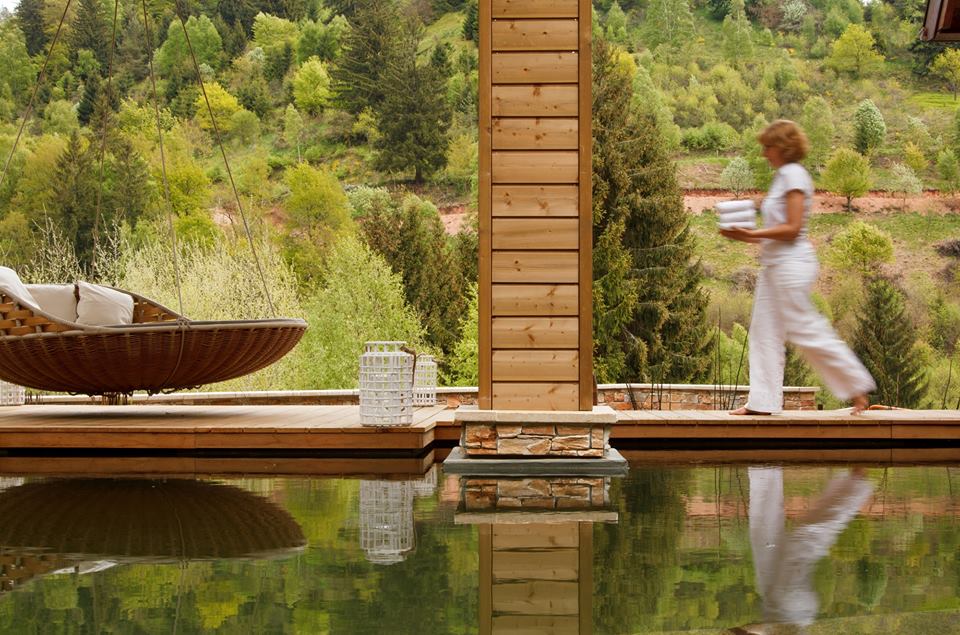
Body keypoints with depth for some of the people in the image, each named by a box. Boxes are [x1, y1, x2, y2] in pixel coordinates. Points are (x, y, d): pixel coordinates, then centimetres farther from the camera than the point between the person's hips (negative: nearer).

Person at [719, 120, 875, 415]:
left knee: (806, 331, -5)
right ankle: (762, 401, 8)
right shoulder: (783, 176, 16)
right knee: (764, 332, 6)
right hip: (774, 264, 10)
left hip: (791, 264, -10)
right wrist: (746, 236, 8)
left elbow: (792, 229, -17)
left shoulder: (794, 175, -11)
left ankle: (857, 385, 7)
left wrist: (753, 233, -18)